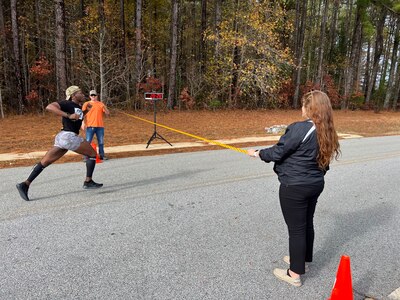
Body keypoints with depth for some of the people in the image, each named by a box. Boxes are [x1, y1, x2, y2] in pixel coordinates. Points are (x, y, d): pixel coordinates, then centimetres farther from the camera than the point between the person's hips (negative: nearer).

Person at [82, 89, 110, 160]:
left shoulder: (101, 104, 10)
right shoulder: (87, 104, 6)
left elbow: (108, 114, 5)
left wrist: (104, 107, -13)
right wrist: (83, 123, -9)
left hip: (100, 126, 2)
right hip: (90, 126, -2)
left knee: (101, 142, 6)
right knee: (88, 142, -4)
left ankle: (102, 155, 16)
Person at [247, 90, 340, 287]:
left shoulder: (299, 128, -23)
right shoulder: (327, 132, 2)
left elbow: (277, 152, -18)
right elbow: (321, 159, 11)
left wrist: (257, 153, -1)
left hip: (294, 187, -8)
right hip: (315, 184, 8)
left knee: (296, 229, 4)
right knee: (307, 224, 22)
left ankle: (295, 274, 19)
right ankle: (303, 259, 42)